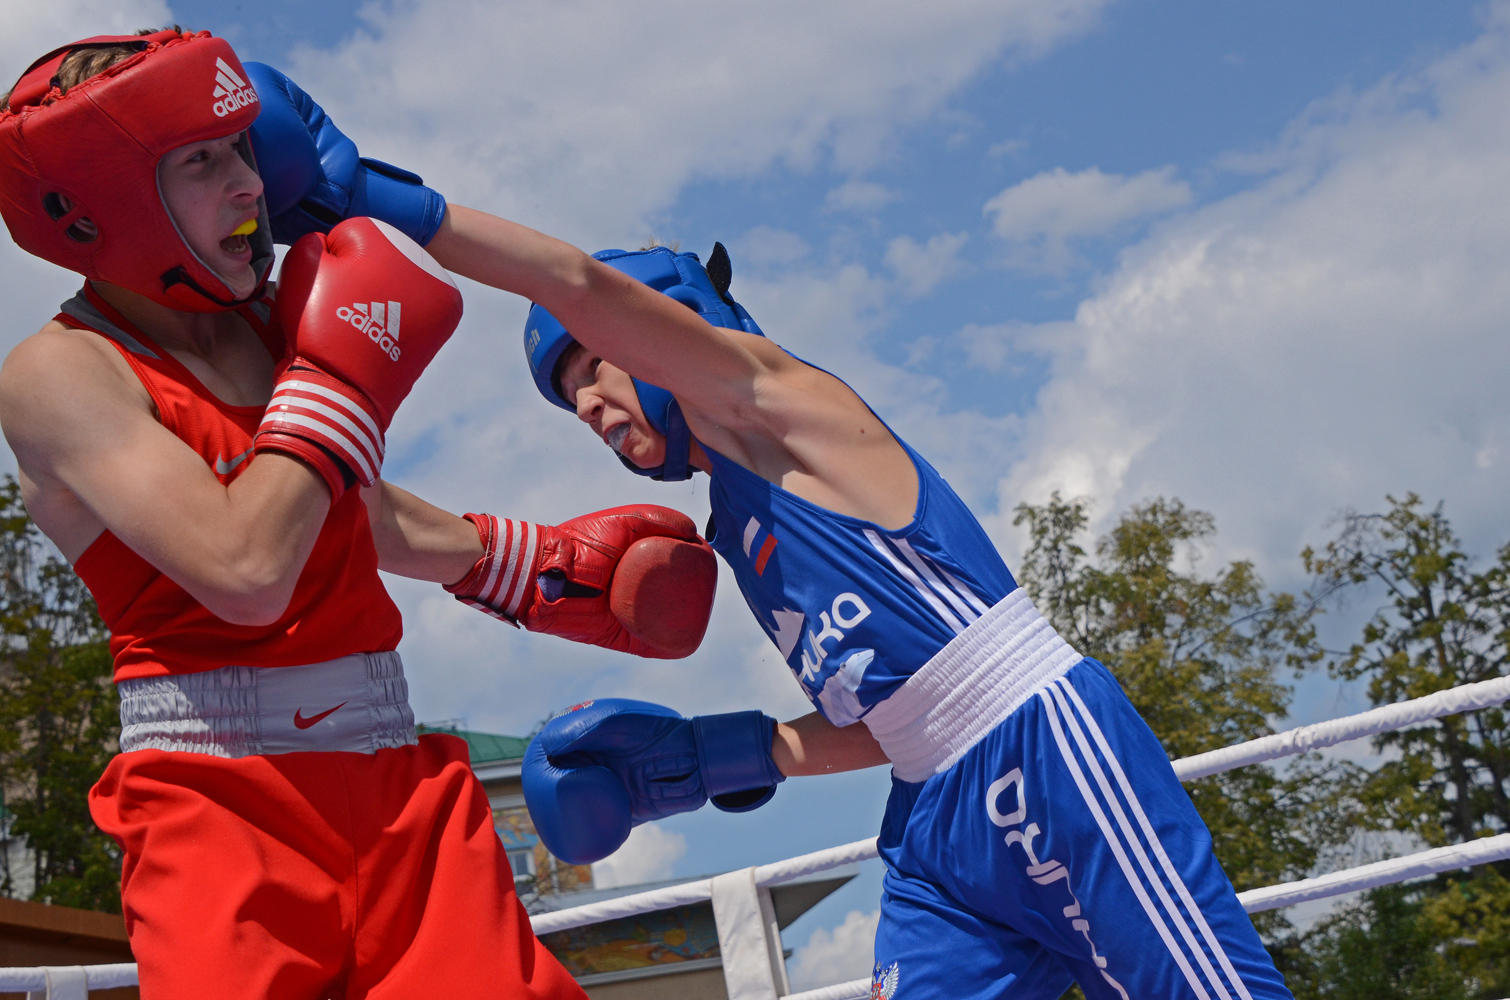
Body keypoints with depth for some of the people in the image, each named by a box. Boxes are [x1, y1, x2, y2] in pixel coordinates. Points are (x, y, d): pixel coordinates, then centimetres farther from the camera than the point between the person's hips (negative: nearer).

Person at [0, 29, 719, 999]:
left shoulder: (272, 319, 12)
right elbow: (246, 573, -22)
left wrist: (546, 565, 33)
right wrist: (347, 369, -12)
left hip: (394, 776, 6)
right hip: (219, 795, -6)